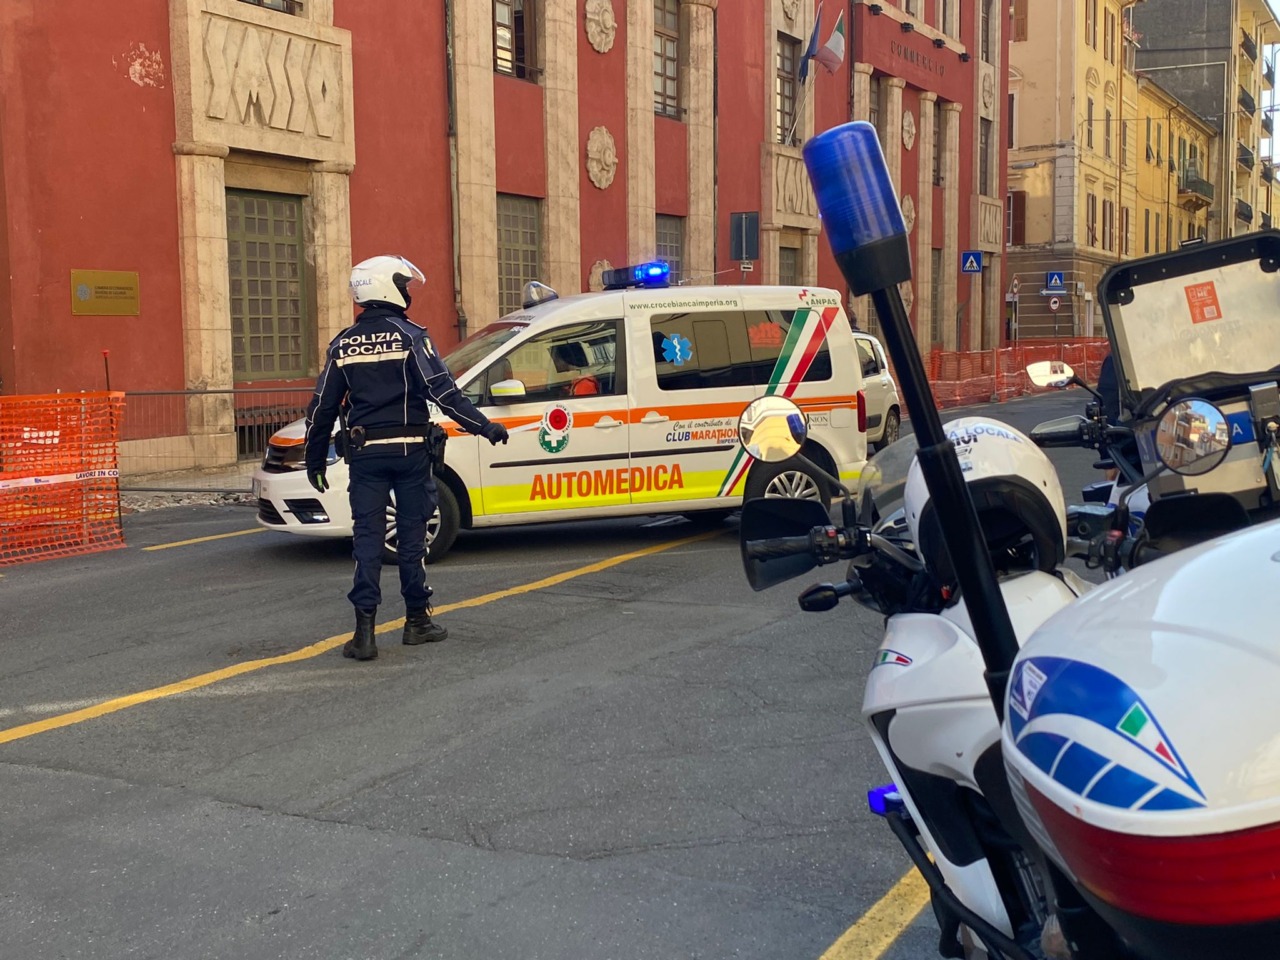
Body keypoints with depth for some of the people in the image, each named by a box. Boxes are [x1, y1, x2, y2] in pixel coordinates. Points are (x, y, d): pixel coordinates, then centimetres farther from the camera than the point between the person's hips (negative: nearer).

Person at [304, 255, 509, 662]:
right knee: (412, 536, 8)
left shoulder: (343, 344, 7)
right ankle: (417, 620, 18)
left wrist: (315, 460, 17)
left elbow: (322, 407, 9)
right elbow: (443, 391, -13)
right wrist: (484, 427, -8)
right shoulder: (409, 336, -5)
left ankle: (364, 631, -4)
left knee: (367, 538, 2)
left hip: (365, 453, 3)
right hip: (408, 450, -2)